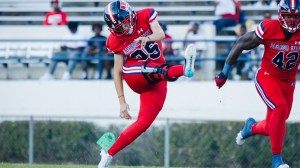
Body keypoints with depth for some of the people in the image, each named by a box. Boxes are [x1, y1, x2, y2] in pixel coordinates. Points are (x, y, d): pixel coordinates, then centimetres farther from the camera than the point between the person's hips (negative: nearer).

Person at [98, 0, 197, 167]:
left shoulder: (146, 16, -3)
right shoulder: (116, 41, -1)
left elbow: (160, 34, -20)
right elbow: (117, 72, 0)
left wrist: (148, 38, -43)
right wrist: (122, 101, -5)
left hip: (156, 81, 1)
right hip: (135, 79, -1)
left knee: (142, 124, -10)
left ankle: (109, 154, 3)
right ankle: (184, 69, -57)